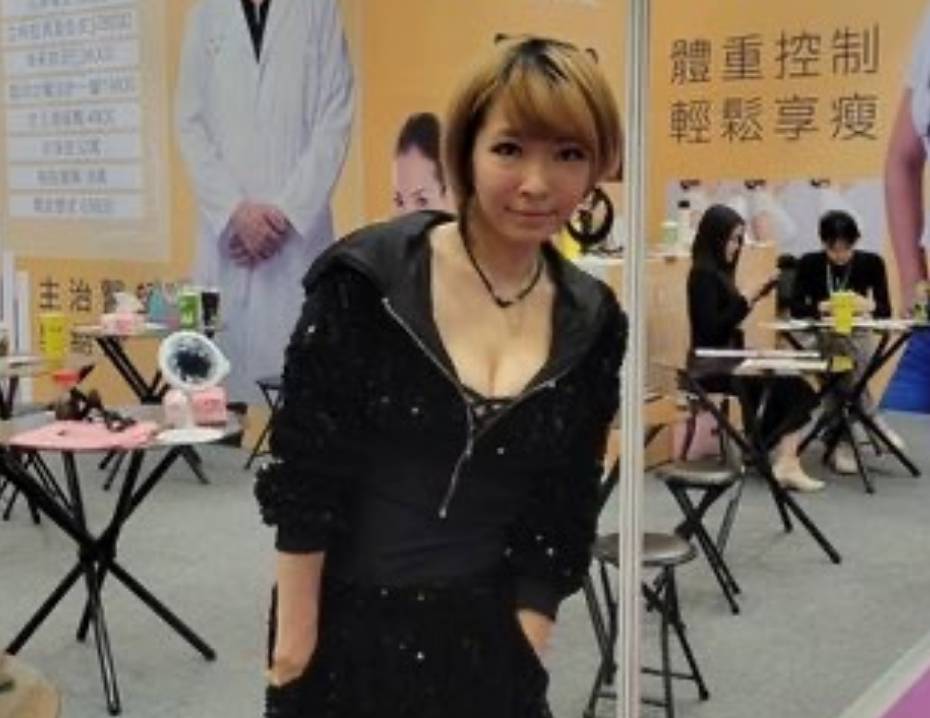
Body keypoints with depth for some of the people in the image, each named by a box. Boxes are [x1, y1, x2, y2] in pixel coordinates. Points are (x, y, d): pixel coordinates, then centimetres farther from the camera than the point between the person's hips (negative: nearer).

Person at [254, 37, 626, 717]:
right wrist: (293, 638, -9)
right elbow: (303, 473, -11)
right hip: (346, 624, -2)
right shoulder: (368, 278, -14)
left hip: (485, 633, 3)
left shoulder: (591, 322, -3)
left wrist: (523, 655, -2)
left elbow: (564, 513, 1)